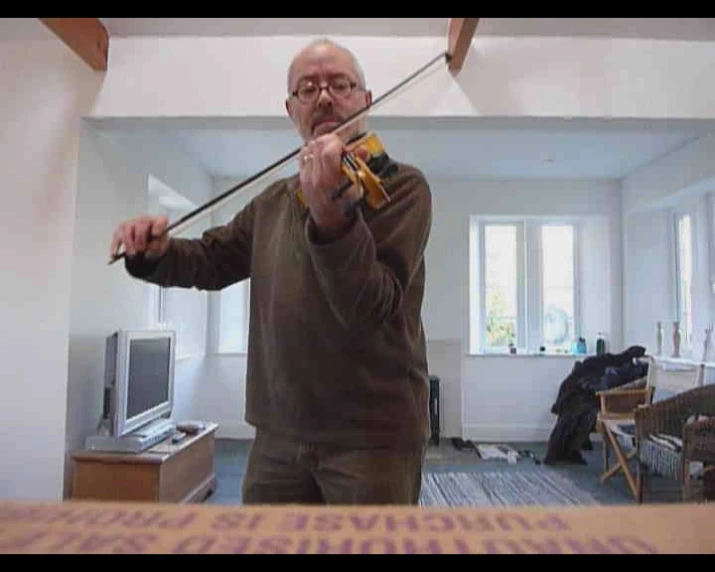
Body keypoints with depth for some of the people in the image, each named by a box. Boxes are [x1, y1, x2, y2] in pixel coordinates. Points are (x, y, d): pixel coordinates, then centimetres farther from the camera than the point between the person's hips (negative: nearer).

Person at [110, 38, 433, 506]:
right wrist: (155, 251, -1)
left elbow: (370, 307, -20)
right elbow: (212, 261, 19)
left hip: (375, 433, -4)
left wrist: (330, 213, -36)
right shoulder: (273, 200, 11)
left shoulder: (401, 184, -7)